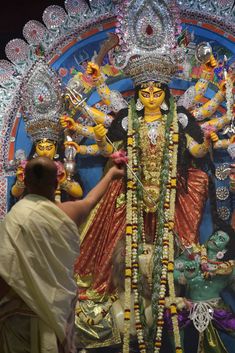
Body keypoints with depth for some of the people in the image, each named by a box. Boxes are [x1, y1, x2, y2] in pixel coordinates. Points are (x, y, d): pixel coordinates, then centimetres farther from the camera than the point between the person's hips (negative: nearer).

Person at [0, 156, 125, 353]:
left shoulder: (16, 219, -19)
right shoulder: (67, 212, -3)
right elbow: (91, 200, 19)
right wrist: (111, 174, 37)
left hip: (24, 316, -4)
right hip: (60, 310, 4)